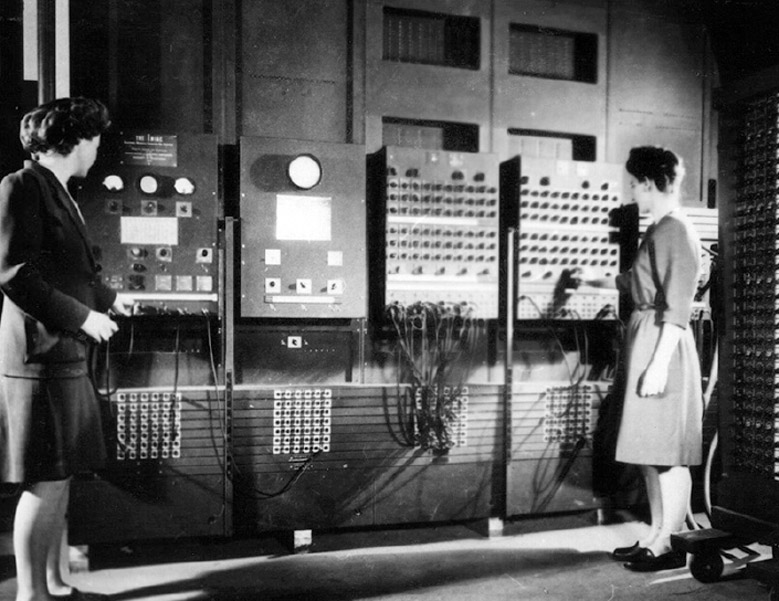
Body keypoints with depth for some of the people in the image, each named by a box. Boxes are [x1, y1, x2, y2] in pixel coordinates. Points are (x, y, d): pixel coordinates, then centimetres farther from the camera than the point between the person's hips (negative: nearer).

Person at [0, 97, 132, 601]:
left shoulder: (59, 192, 16)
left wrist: (108, 299, 30)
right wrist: (82, 316, -17)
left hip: (67, 356, 9)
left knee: (60, 478, 14)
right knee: (45, 482, -3)